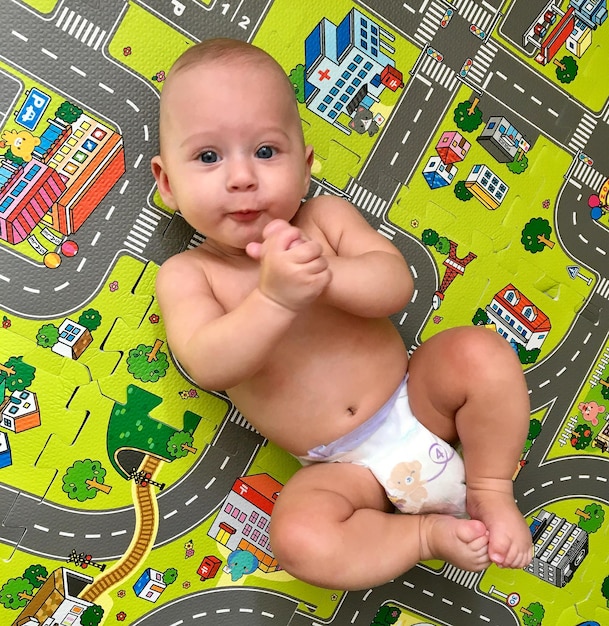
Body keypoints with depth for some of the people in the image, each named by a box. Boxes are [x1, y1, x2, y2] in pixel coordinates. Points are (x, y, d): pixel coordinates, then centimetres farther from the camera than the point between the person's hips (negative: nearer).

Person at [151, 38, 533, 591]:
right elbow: (208, 366, -25)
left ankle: (491, 492, 1)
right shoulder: (186, 275, -9)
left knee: (479, 353, -22)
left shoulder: (325, 218, -4)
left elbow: (397, 283, -17)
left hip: (415, 399, 2)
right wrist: (275, 298, -41)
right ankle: (429, 533, -1)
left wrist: (327, 273, -37)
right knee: (299, 537, -26)